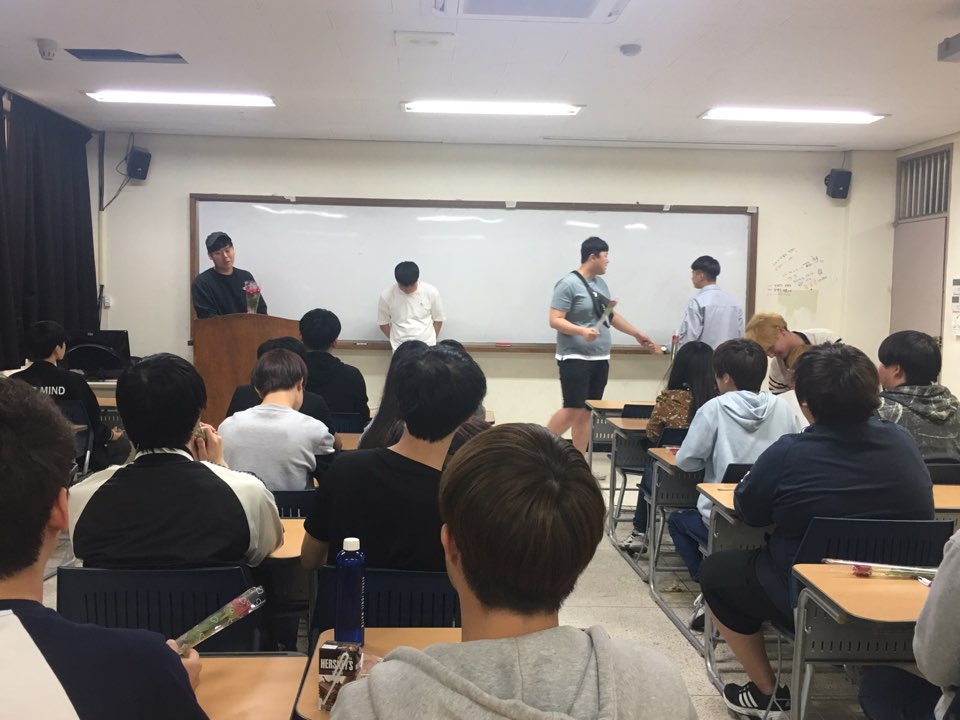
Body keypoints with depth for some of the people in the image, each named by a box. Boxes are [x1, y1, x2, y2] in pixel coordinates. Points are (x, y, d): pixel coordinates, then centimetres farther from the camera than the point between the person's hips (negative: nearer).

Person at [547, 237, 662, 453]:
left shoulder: (600, 283, 14)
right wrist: (582, 331, -30)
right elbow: (555, 320, -16)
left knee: (586, 413, 8)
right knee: (573, 410, -12)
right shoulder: (568, 284, -11)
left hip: (600, 359, 8)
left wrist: (638, 334, 29)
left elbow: (612, 315, 25)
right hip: (575, 358, -8)